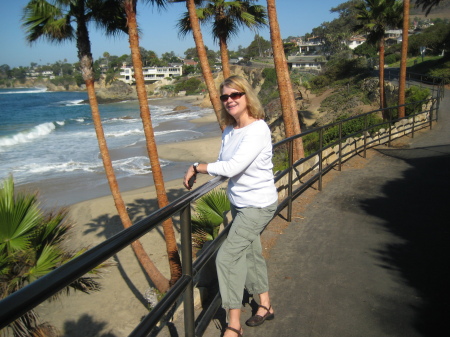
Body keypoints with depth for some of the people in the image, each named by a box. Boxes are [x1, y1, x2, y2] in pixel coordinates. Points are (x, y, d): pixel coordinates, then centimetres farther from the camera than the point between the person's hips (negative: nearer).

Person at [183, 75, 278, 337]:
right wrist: (198, 173, -10)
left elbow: (233, 167, -29)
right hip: (239, 204, 8)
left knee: (228, 257, -8)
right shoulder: (229, 132, 3)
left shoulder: (258, 130, -23)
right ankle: (266, 306, 40)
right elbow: (223, 166, 8)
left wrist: (197, 167, -20)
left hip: (258, 205, -8)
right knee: (251, 254, 19)